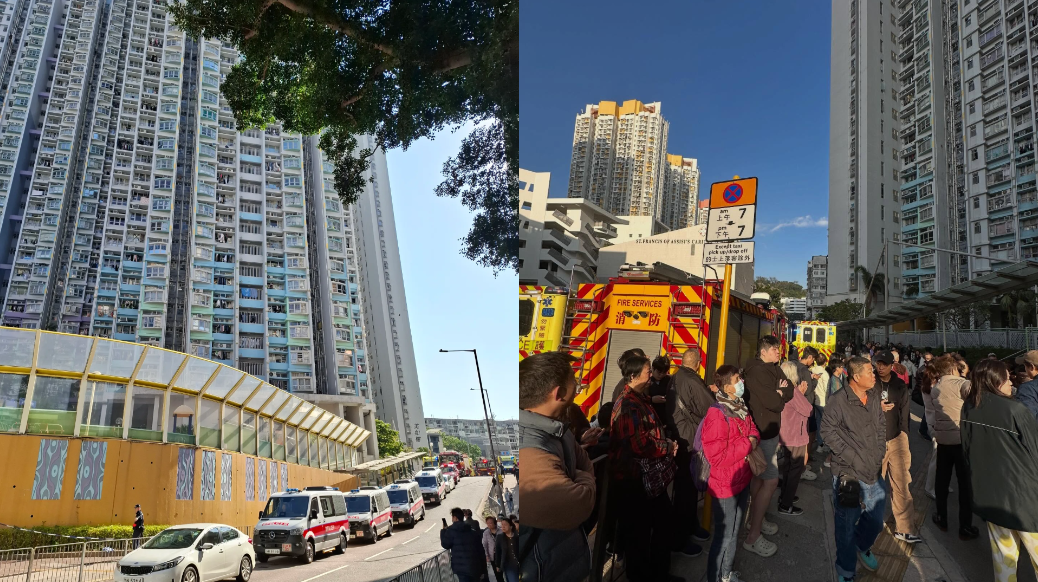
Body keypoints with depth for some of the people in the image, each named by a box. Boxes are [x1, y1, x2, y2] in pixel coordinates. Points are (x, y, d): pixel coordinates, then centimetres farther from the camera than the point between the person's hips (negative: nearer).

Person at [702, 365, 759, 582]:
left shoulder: (740, 407, 3)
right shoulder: (717, 415, -26)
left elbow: (752, 428, 18)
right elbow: (717, 456, -29)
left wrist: (754, 438, -5)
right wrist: (747, 445, -22)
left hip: (742, 480, 9)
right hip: (725, 485, -9)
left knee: (734, 532, 24)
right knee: (724, 536, 5)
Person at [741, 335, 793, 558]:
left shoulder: (773, 369, 12)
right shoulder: (757, 371, -19)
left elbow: (789, 391, 6)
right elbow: (772, 402, -25)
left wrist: (780, 393, -14)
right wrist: (781, 397, -4)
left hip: (768, 429, 10)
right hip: (762, 431, -10)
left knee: (759, 477, 20)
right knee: (770, 481, -11)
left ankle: (756, 519, 34)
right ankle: (753, 537, -8)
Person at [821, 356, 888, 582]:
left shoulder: (874, 398, 4)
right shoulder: (838, 401, -15)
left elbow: (881, 425, 17)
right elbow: (829, 430, -13)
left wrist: (880, 452, 8)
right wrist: (853, 457, -14)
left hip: (873, 471, 6)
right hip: (848, 474, -6)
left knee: (876, 521, 17)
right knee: (847, 526, 6)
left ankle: (863, 547, 50)